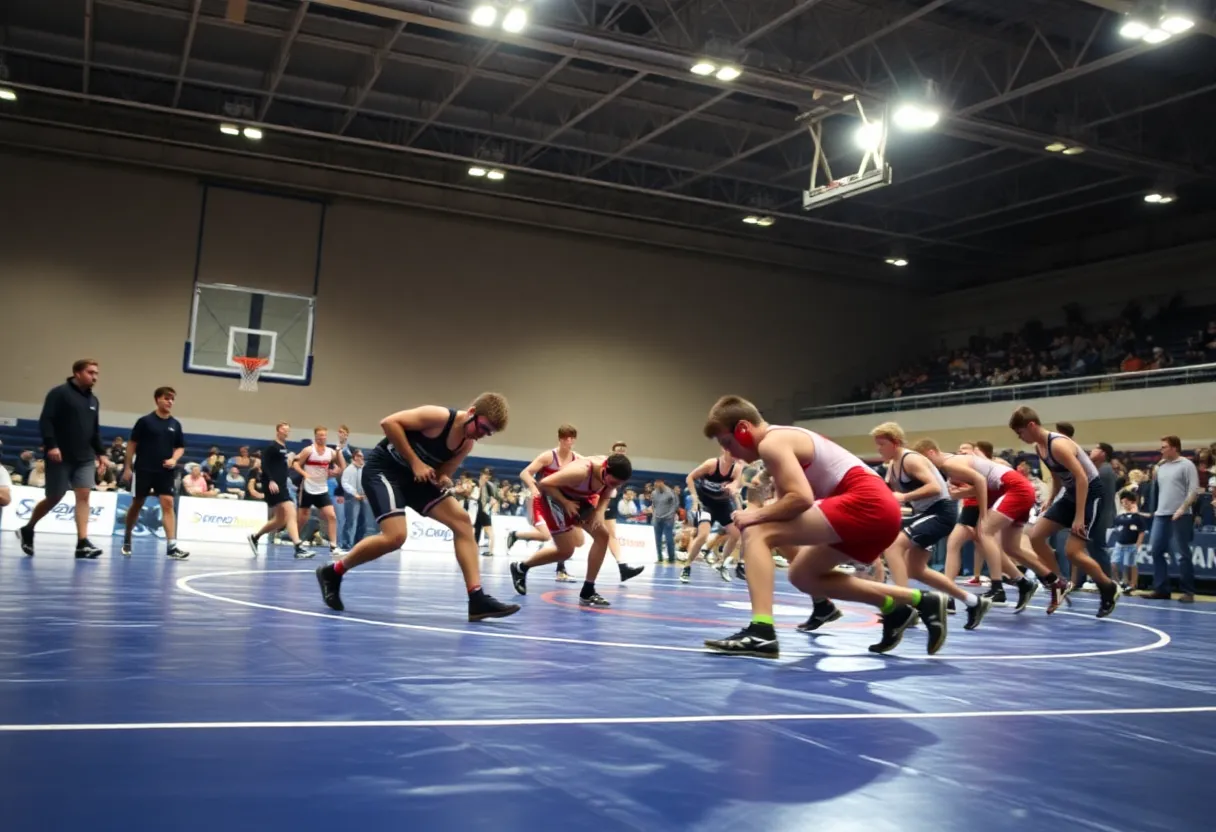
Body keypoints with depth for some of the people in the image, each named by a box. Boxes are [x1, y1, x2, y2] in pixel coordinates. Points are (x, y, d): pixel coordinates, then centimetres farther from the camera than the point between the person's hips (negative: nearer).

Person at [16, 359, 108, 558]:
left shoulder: (93, 400, 14)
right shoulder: (59, 393, -7)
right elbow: (45, 421, -13)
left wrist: (101, 453, 13)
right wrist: (51, 445, -23)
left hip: (85, 459, 6)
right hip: (60, 457, -6)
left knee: (83, 495, -7)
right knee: (54, 497, 2)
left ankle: (82, 543, -12)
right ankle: (27, 529, 27)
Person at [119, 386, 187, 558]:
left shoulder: (175, 424, 6)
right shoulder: (145, 421, -4)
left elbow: (180, 447, 14)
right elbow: (132, 444, -1)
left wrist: (174, 459, -6)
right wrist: (128, 467, -4)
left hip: (165, 471, 2)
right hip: (143, 469, -2)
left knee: (168, 504, -9)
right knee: (137, 504, 9)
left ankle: (171, 545, -15)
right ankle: (126, 540, 28)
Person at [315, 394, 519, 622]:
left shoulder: (467, 444, 1)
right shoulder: (439, 416, -22)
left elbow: (444, 471, 11)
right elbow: (389, 422, -24)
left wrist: (443, 480, -15)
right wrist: (415, 463, -25)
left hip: (414, 477, 8)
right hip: (382, 468, -8)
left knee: (462, 520, -4)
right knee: (395, 537, -23)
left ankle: (477, 599, -5)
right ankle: (332, 572, 2)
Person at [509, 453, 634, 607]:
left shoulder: (611, 472, -16)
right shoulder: (581, 472, -38)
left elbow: (605, 496, 4)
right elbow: (544, 484, -30)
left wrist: (600, 512, -16)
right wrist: (566, 503, -27)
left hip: (578, 498, 8)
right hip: (555, 497, -8)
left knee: (603, 535, -3)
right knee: (566, 551, -7)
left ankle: (587, 592, 3)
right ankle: (520, 567, 17)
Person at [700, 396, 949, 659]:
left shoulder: (771, 442, -7)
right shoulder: (784, 440, 24)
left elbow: (802, 498, -21)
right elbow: (788, 502, 23)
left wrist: (756, 515, -9)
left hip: (866, 504, -10)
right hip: (880, 509, 10)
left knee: (756, 534, -12)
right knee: (802, 575, 23)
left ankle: (761, 632, -26)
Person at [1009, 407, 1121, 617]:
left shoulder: (1058, 445, -26)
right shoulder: (1039, 447, 3)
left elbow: (1082, 478, -28)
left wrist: (1079, 517, -29)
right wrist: (1049, 505, 19)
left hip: (1090, 492, -9)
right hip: (1071, 492, 9)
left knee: (1072, 551, -12)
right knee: (1036, 537, 3)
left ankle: (1110, 588, 10)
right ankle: (1059, 585, 16)